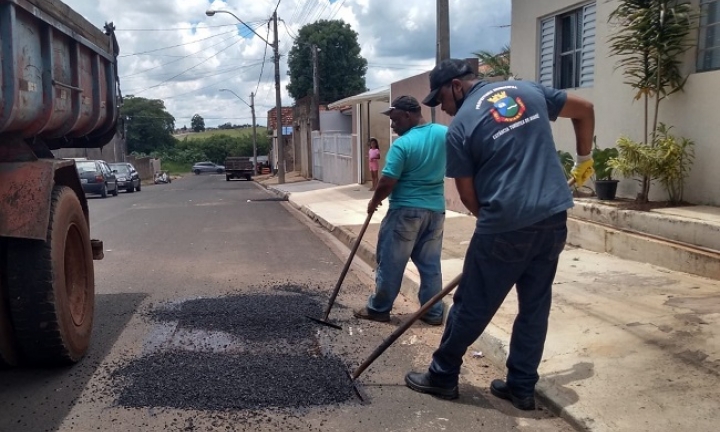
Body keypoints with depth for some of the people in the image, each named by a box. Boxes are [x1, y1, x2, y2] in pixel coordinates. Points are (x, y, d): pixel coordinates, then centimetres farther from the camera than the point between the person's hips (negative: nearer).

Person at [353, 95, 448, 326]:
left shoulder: (402, 144, -17)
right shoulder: (445, 134, 1)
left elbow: (387, 183, -16)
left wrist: (374, 202, 1)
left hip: (405, 211, -6)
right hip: (436, 209, 6)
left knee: (390, 262, 6)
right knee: (430, 263, 13)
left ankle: (378, 309, 17)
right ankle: (434, 312, 17)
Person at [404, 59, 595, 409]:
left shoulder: (460, 127, -4)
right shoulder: (529, 90, 11)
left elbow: (468, 196, 0)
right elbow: (585, 110, 22)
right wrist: (584, 160, 30)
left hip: (505, 225, -6)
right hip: (554, 217, 6)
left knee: (472, 305, 8)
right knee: (536, 304, 15)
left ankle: (443, 376, 24)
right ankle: (521, 387, 24)